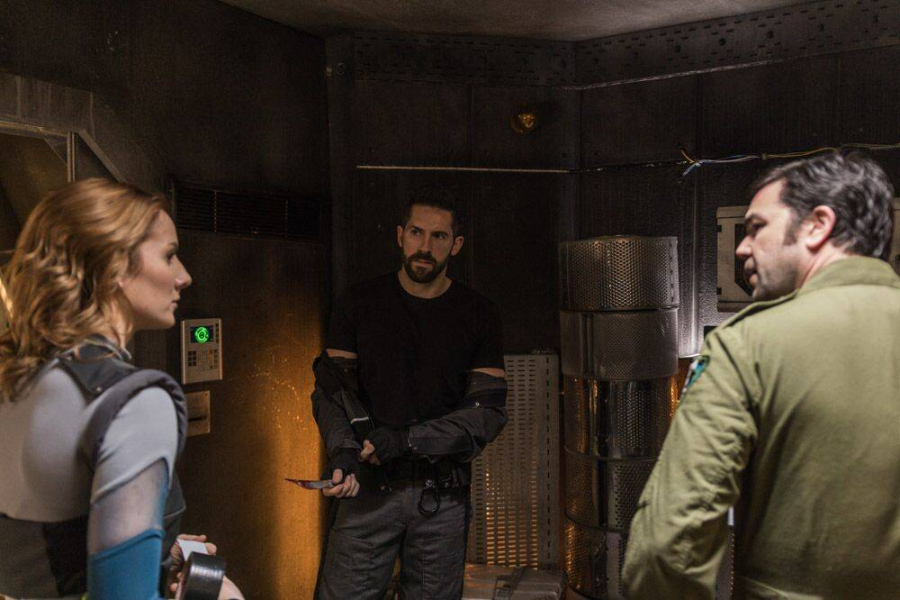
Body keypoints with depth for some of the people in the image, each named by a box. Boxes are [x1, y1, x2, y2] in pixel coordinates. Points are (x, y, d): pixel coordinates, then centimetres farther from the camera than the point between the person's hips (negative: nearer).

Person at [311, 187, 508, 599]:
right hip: (369, 486, 0)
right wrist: (343, 449, -19)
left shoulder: (478, 315, 2)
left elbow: (489, 410, -3)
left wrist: (408, 439, -14)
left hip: (442, 494, 1)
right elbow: (329, 388, 0)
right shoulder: (360, 303, 4)